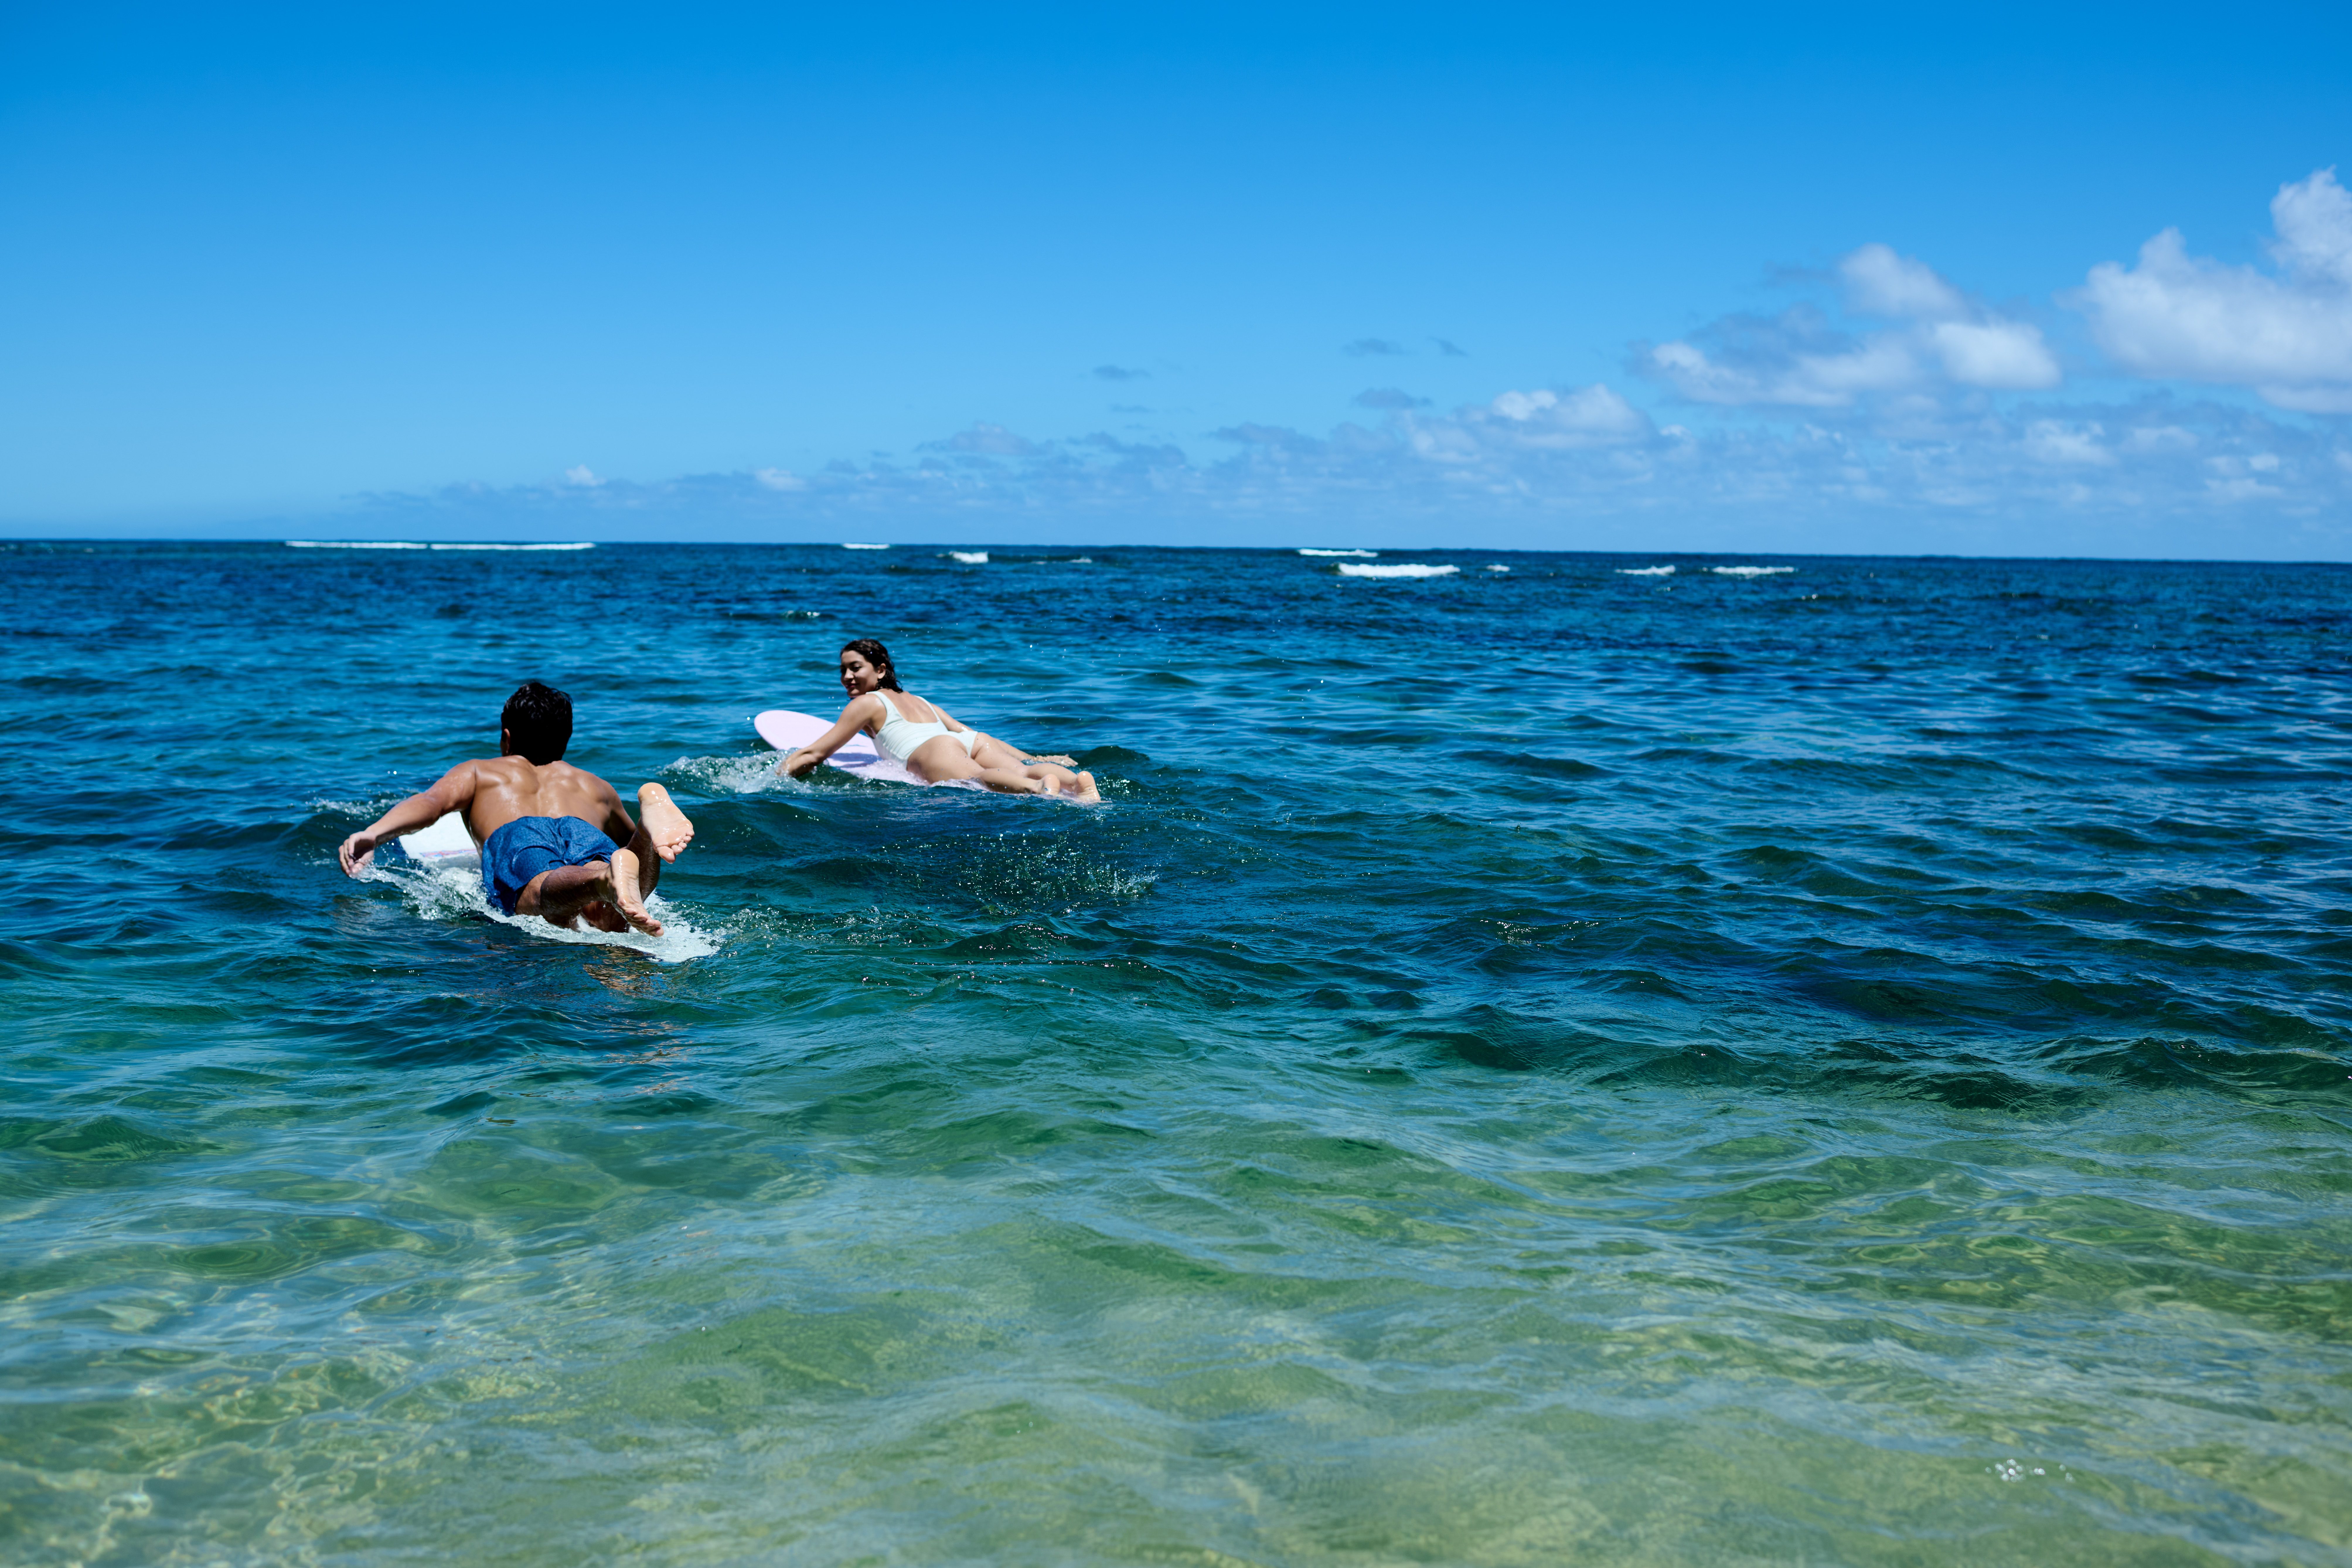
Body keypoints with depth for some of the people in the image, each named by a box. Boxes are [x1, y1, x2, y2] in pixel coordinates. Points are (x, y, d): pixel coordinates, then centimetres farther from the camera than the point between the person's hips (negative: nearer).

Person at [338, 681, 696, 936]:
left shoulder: (479, 772, 39)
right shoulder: (595, 786, 46)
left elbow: (431, 802, 16)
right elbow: (632, 841, 63)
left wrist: (372, 834, 4)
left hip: (515, 837, -1)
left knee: (551, 904, -36)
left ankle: (609, 879, -71)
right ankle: (652, 807, -60)